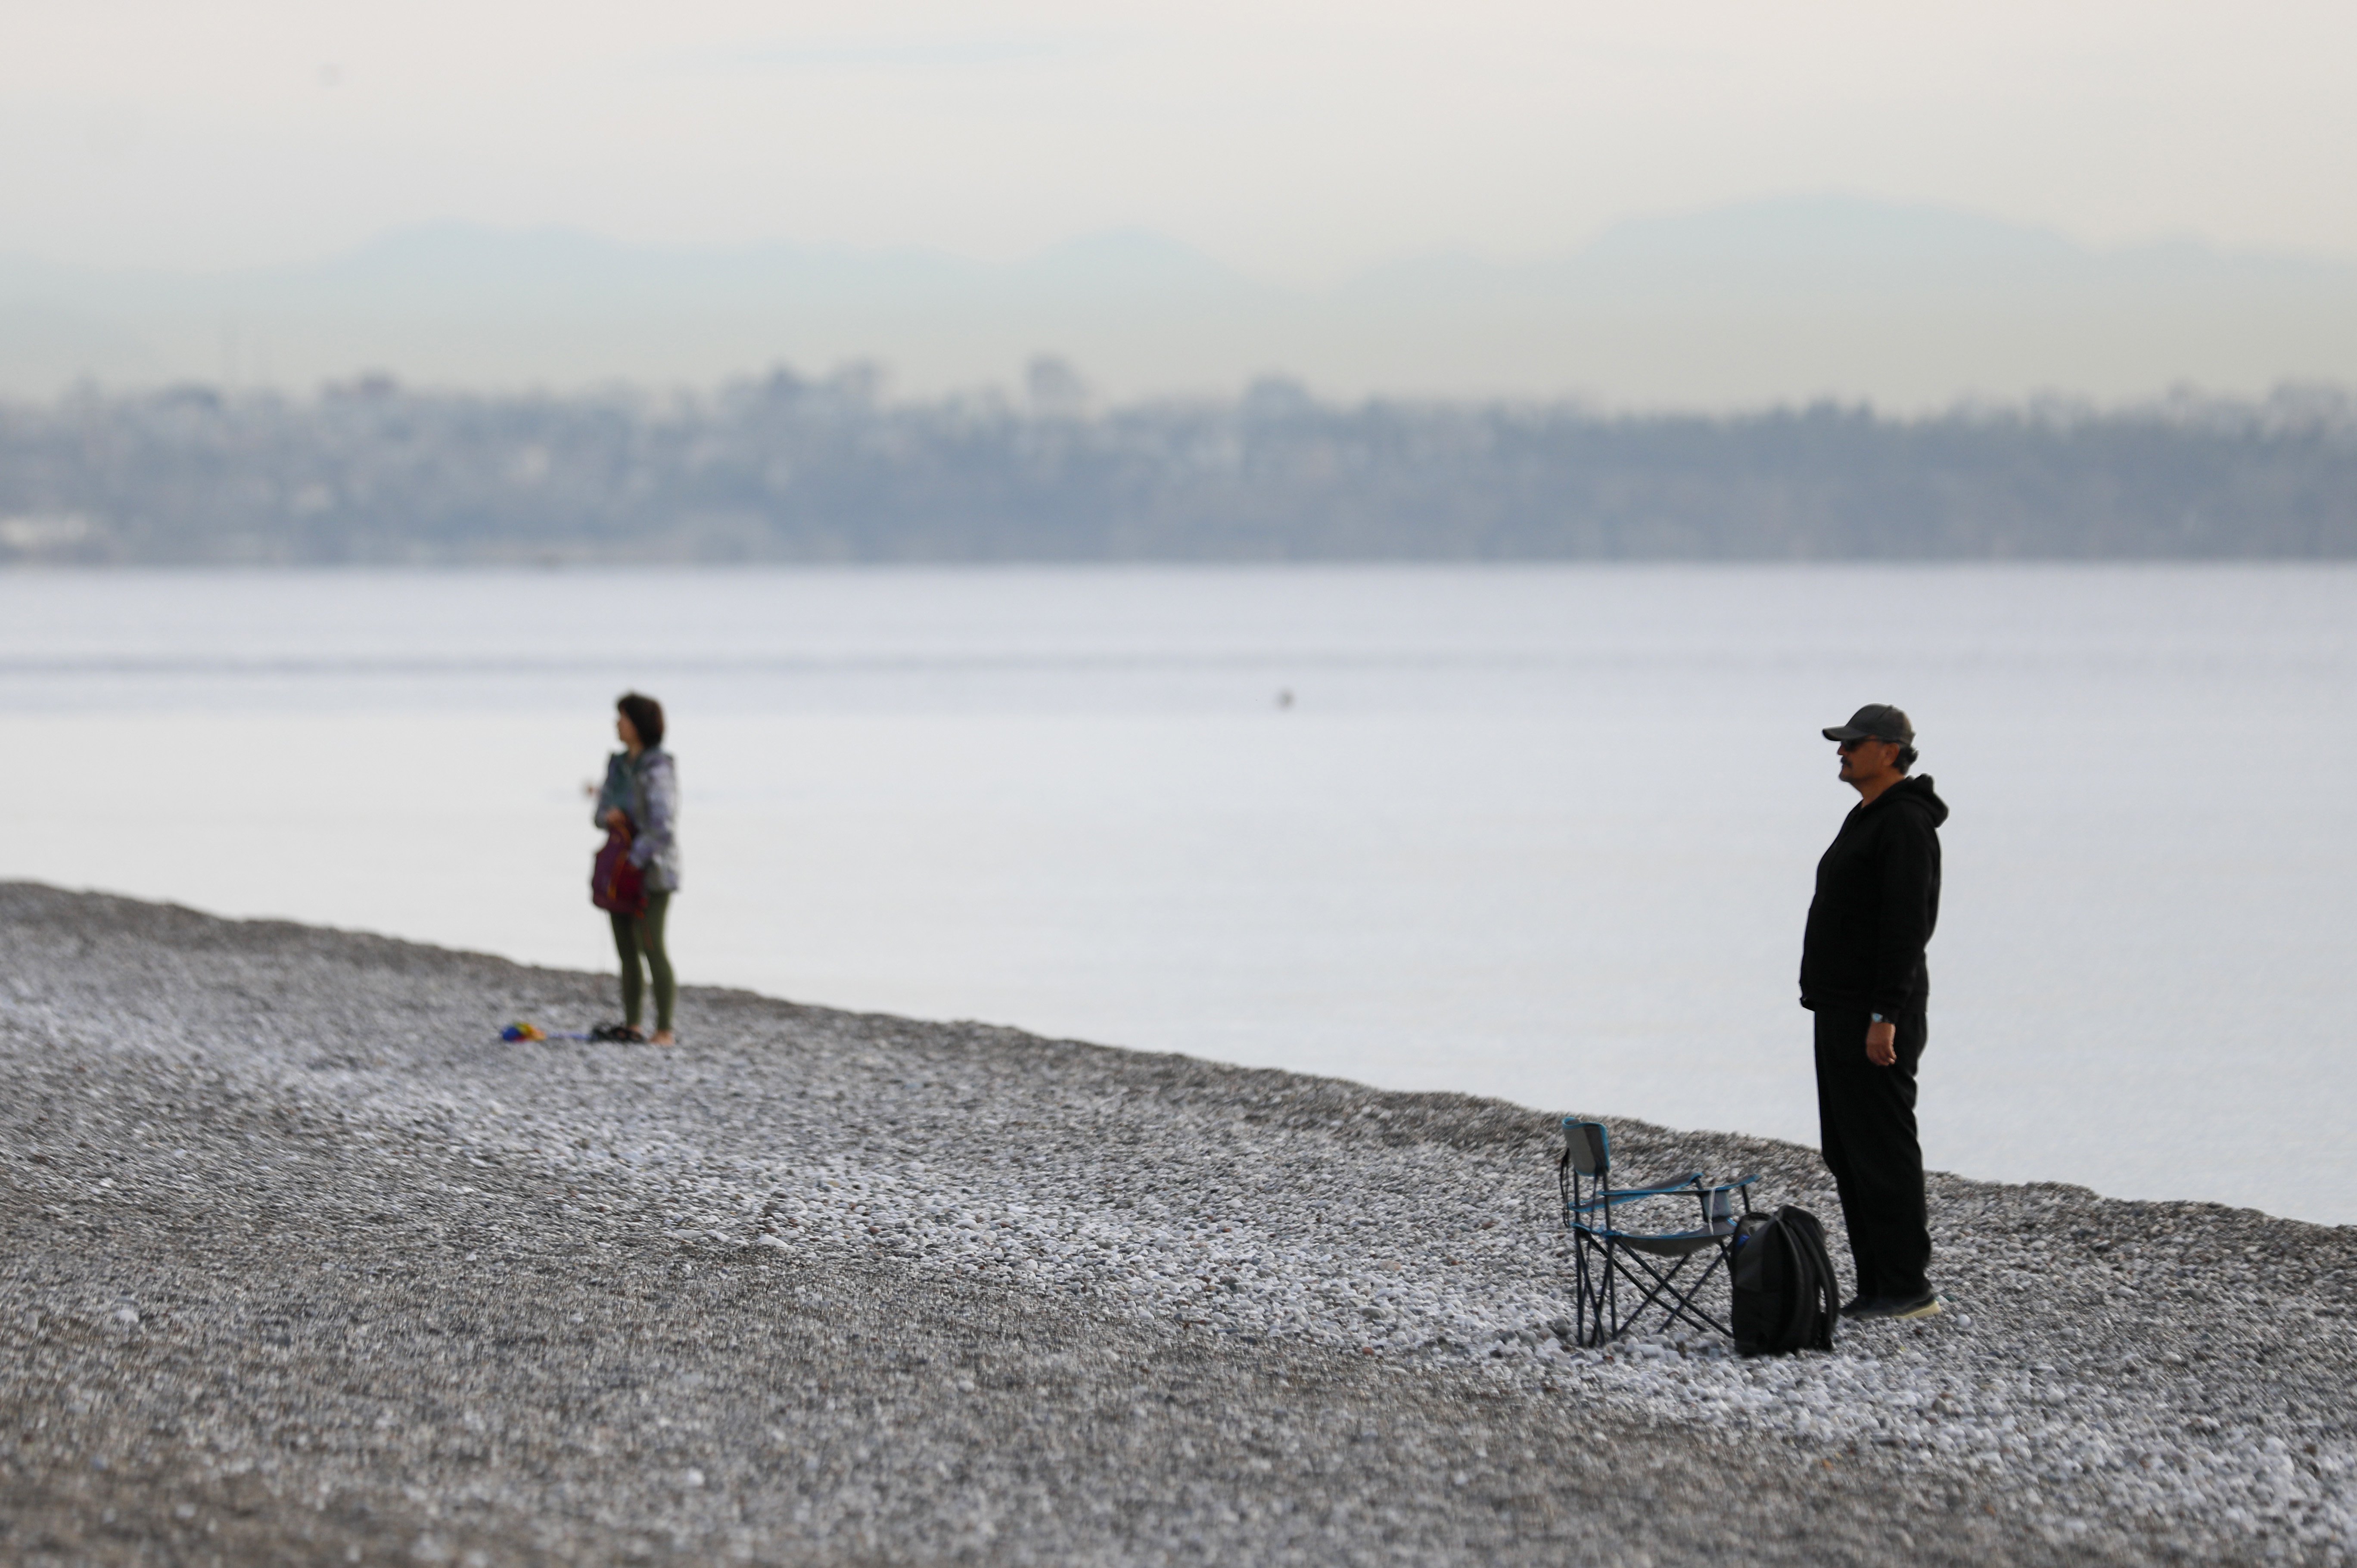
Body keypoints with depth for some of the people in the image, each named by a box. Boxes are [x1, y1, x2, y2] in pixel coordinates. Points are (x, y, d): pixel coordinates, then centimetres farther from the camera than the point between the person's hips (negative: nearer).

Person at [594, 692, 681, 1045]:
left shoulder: (658, 770, -15)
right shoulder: (620, 765, 10)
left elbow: (662, 827, -22)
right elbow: (602, 811, 15)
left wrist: (635, 861, -20)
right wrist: (608, 816, -8)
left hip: (651, 871, -8)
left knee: (651, 947, -11)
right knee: (626, 948, 9)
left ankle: (665, 1029, -8)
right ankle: (631, 1025, 15)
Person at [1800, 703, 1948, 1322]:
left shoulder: (1905, 824, -15)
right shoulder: (1866, 820, 18)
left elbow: (1907, 925, -21)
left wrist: (1884, 1016, -25)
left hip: (1877, 1017, -11)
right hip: (1841, 1012, 11)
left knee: (1882, 1150, -8)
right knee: (1847, 1152, 12)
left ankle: (1908, 1288, -5)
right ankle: (1878, 1285, 15)